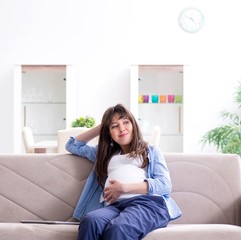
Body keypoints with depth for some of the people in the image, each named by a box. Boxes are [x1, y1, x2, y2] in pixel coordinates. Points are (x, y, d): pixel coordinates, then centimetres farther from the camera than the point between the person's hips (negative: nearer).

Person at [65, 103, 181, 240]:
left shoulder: (152, 151, 24)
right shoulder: (106, 154, 35)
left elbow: (165, 185, 7)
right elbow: (72, 146, 43)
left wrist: (124, 187, -3)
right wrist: (99, 128, 35)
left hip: (147, 203, -3)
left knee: (117, 228, -40)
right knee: (90, 221, -37)